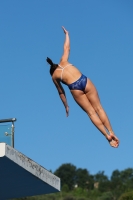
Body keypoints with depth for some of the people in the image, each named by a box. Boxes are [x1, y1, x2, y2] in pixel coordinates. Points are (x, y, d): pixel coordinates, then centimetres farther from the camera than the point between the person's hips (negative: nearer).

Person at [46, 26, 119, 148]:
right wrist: (66, 34, 47)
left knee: (91, 112, 4)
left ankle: (107, 135, -5)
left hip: (75, 89, -2)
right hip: (85, 81, 2)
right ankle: (111, 132, -5)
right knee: (98, 108, 3)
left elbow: (61, 92, 21)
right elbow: (67, 48, 32)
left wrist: (66, 106, 32)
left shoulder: (54, 76, 17)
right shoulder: (63, 61, 20)